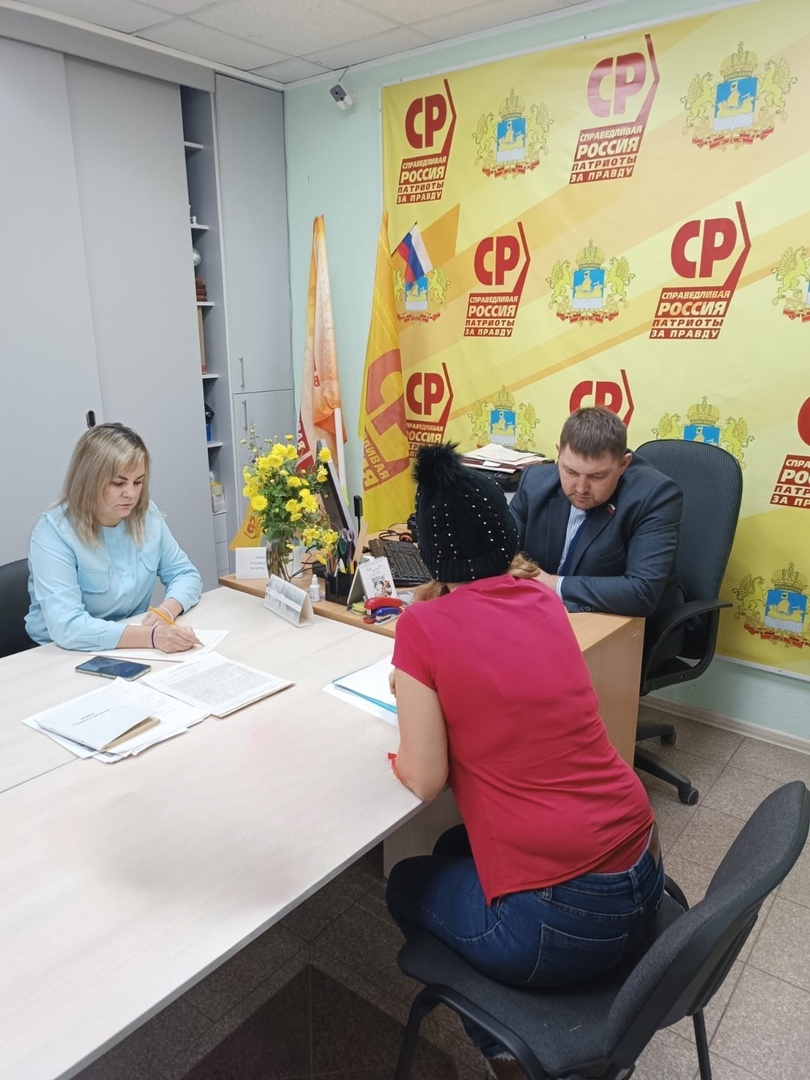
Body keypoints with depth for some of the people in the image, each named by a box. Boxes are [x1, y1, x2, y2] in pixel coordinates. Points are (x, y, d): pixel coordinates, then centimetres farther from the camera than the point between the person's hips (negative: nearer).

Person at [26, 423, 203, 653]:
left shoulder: (147, 515, -4)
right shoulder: (53, 532, -20)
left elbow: (185, 574, 2)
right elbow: (66, 627, -29)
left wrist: (167, 609, -20)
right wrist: (151, 636, -40)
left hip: (133, 652, 4)